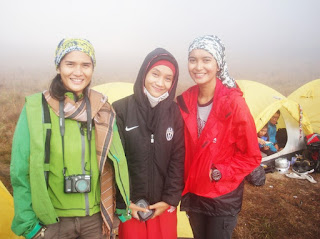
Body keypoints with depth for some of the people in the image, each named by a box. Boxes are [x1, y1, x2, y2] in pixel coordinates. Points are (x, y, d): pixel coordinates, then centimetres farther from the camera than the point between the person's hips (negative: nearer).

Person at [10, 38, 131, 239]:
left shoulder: (102, 109, 0)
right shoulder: (36, 108, -9)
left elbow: (115, 161, 6)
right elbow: (21, 171, -7)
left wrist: (121, 208, 5)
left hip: (96, 218, 3)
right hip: (52, 221, -2)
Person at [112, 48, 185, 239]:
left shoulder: (175, 113, -2)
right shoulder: (120, 110, -10)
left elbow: (178, 159, 0)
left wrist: (171, 198, -3)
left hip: (164, 205, 2)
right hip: (131, 206, -2)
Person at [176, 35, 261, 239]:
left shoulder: (233, 103, -19)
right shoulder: (185, 101, -5)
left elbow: (251, 157, -13)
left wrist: (218, 173, -17)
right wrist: (185, 180, 1)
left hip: (224, 197, -4)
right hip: (193, 193, 5)